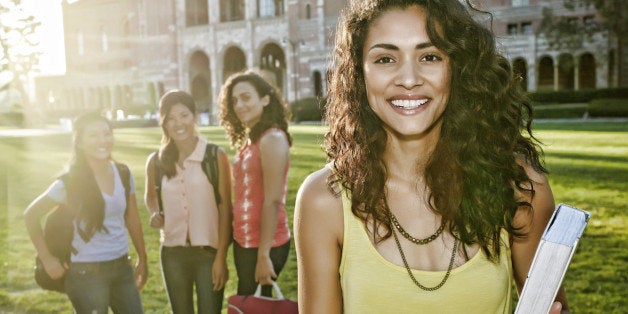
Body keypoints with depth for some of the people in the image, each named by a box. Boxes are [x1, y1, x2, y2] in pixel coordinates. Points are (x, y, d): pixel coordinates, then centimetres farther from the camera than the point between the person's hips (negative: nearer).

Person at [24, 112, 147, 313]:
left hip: (122, 268, 4)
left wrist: (142, 260, 13)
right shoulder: (70, 183, -12)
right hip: (86, 273, -4)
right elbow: (31, 216, -3)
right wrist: (47, 259, -4)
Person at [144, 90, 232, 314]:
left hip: (208, 252, -3)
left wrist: (221, 257, -10)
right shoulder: (156, 162, 1)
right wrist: (155, 214, -2)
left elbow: (225, 208, -7)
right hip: (173, 254, 3)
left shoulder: (215, 156, -9)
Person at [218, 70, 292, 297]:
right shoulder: (248, 140, 11)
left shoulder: (272, 139, -15)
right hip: (243, 241, 8)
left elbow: (273, 202, -20)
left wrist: (264, 255, -21)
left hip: (264, 244, -8)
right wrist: (240, 241, 11)